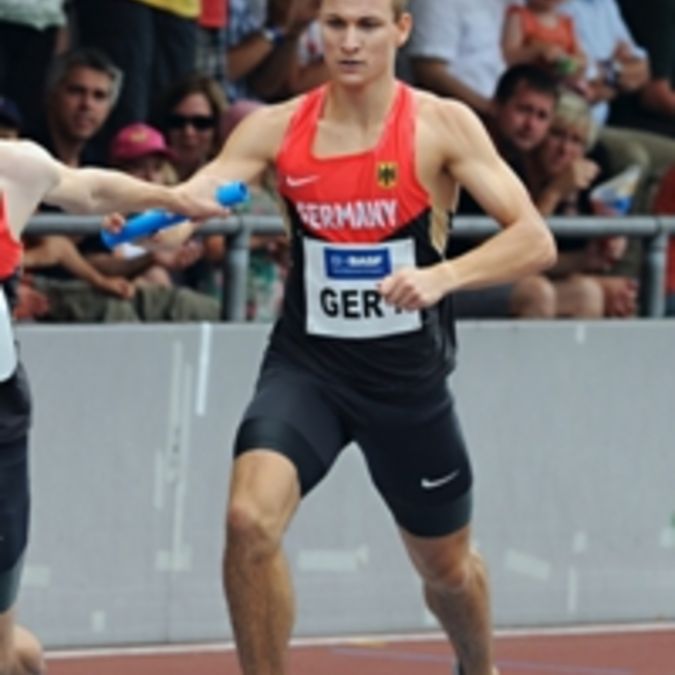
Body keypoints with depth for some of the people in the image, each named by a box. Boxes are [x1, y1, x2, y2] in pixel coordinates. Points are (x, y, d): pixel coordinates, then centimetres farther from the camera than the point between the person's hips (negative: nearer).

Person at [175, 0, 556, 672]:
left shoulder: (442, 127, -9)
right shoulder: (277, 129, -3)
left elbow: (535, 241, -15)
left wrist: (443, 275, -32)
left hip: (408, 374, 0)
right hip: (306, 364, 0)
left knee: (446, 566, 17)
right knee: (250, 520, -25)